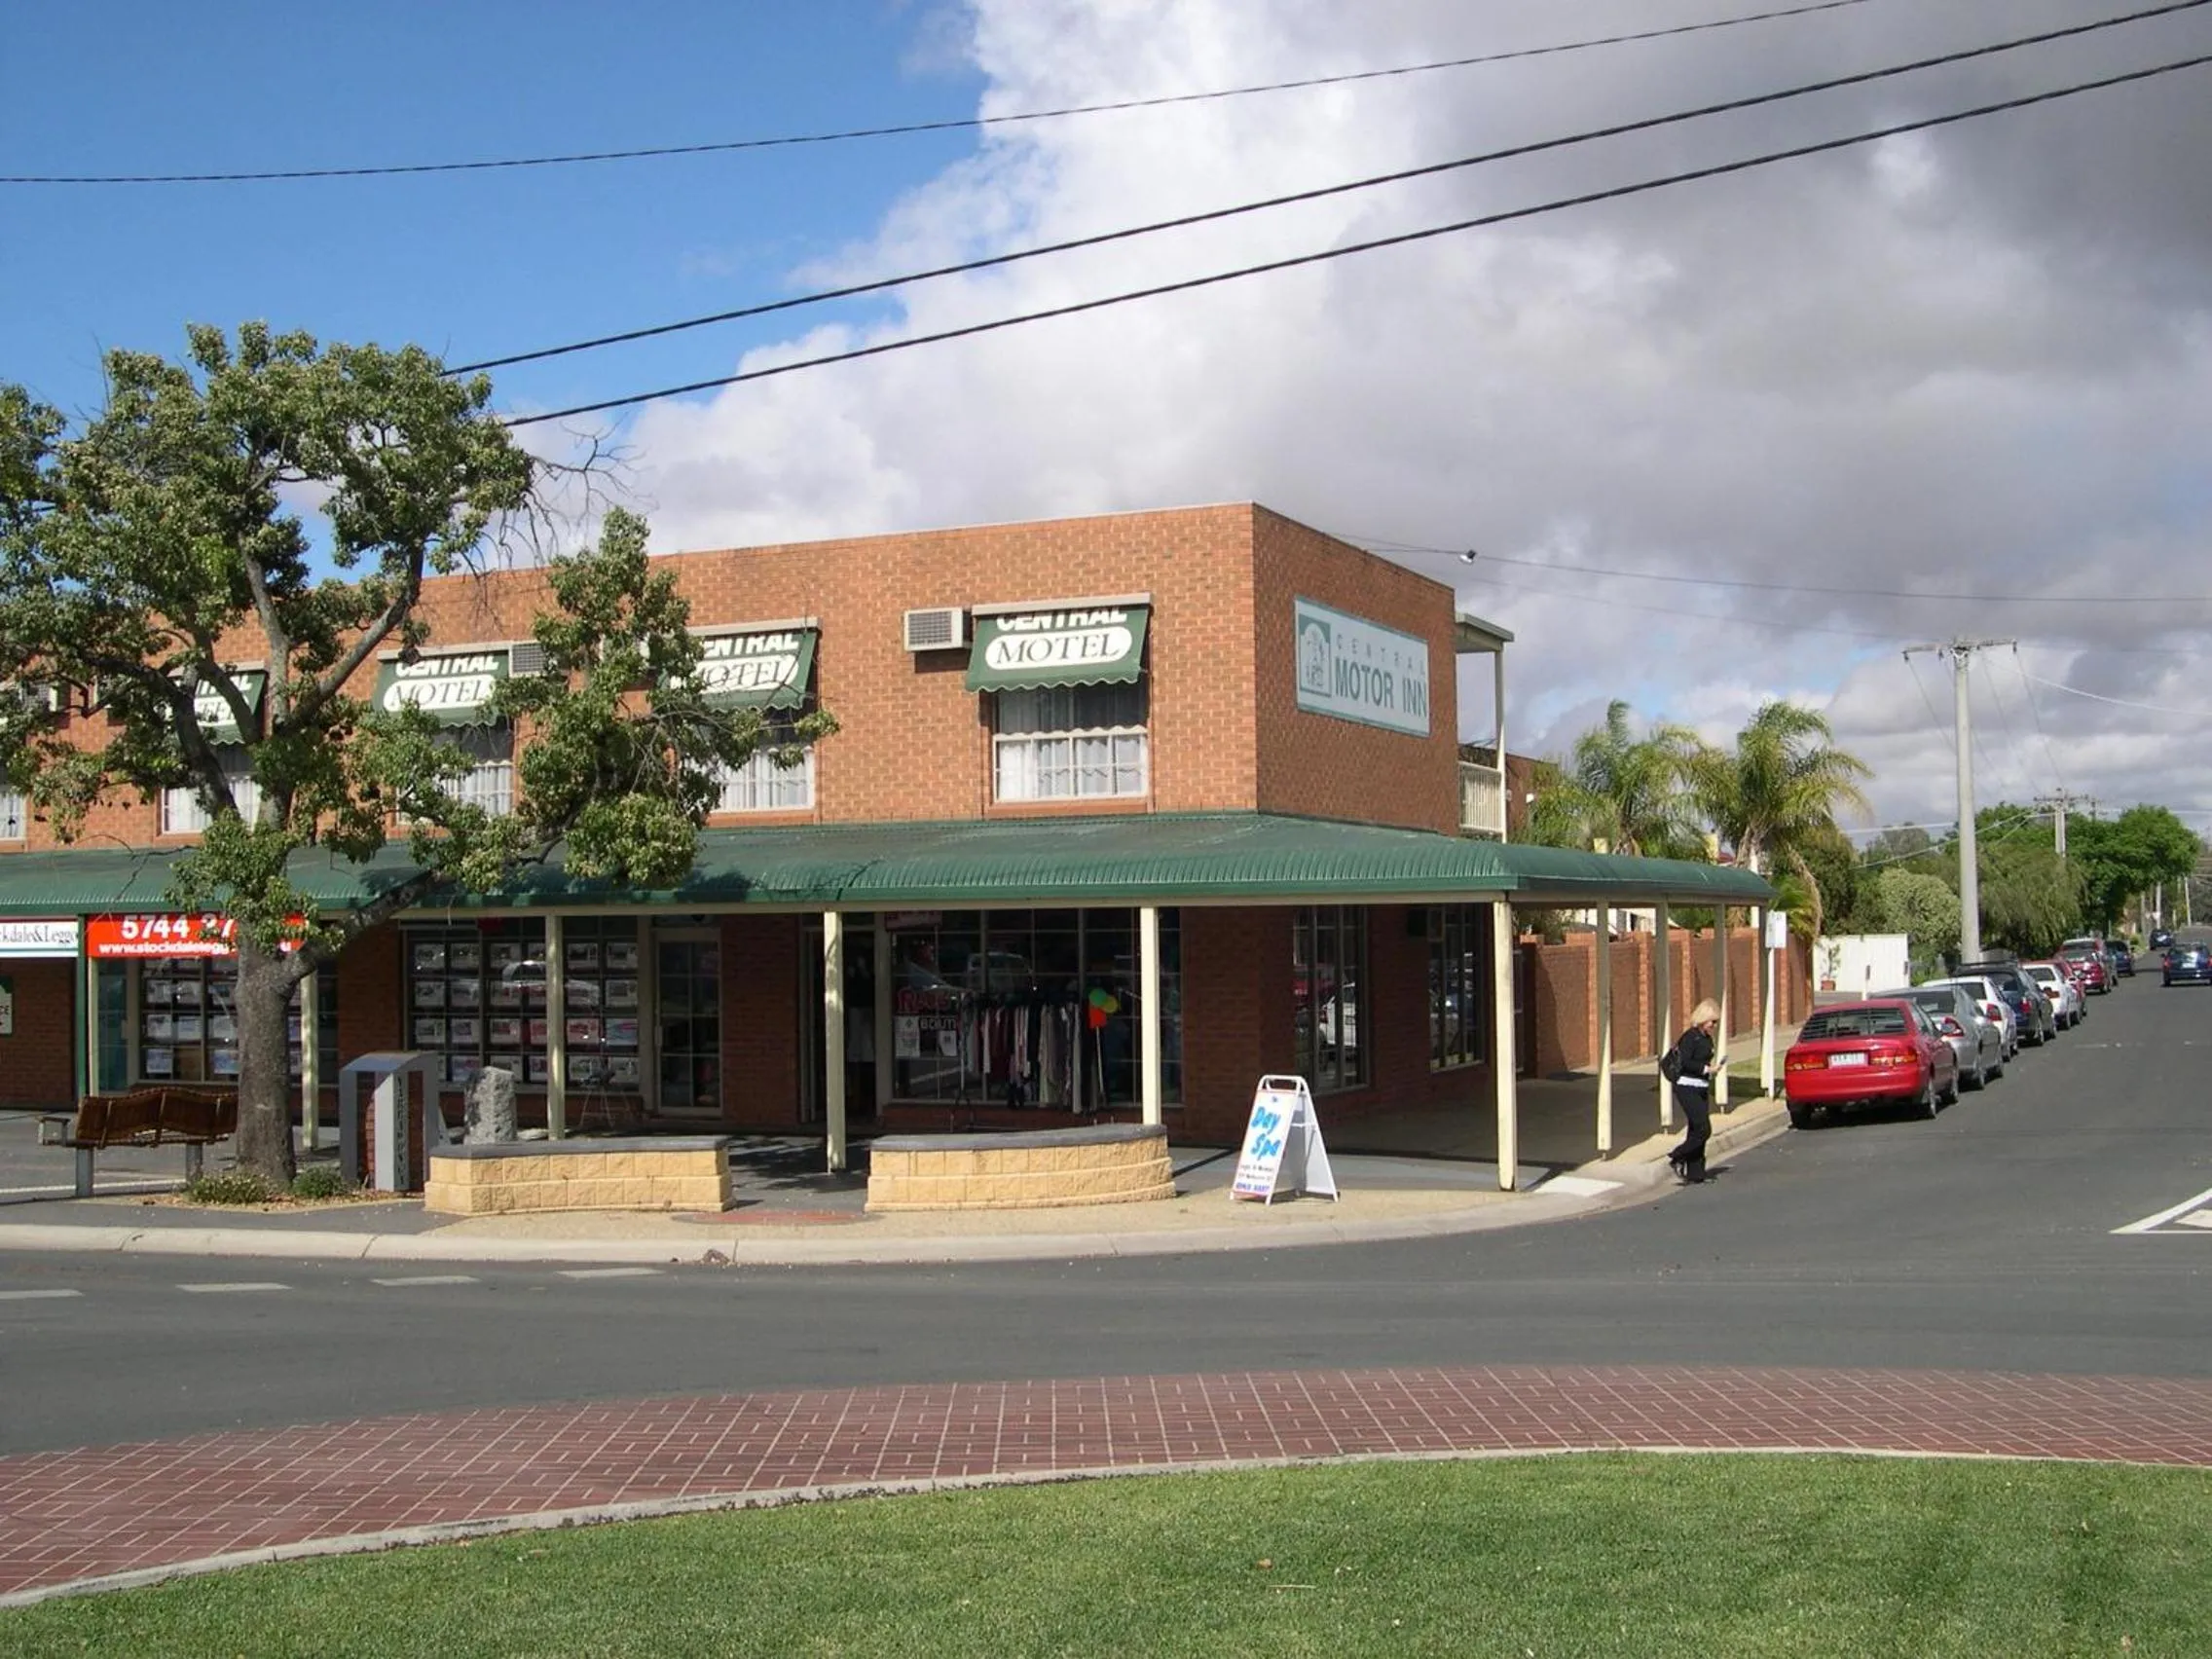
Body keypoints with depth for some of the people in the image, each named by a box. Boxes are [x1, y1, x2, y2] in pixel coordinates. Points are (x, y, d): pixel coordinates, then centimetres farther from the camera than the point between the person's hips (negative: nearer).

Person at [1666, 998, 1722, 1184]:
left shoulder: (1706, 1038, 14)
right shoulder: (1690, 1036, -12)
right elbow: (1684, 1062, -21)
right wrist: (1706, 1069, -19)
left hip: (1701, 1088, 9)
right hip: (1687, 1088, -9)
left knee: (1697, 1130, 9)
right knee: (1703, 1129, -12)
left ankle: (1695, 1173, 13)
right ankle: (1676, 1157, 2)